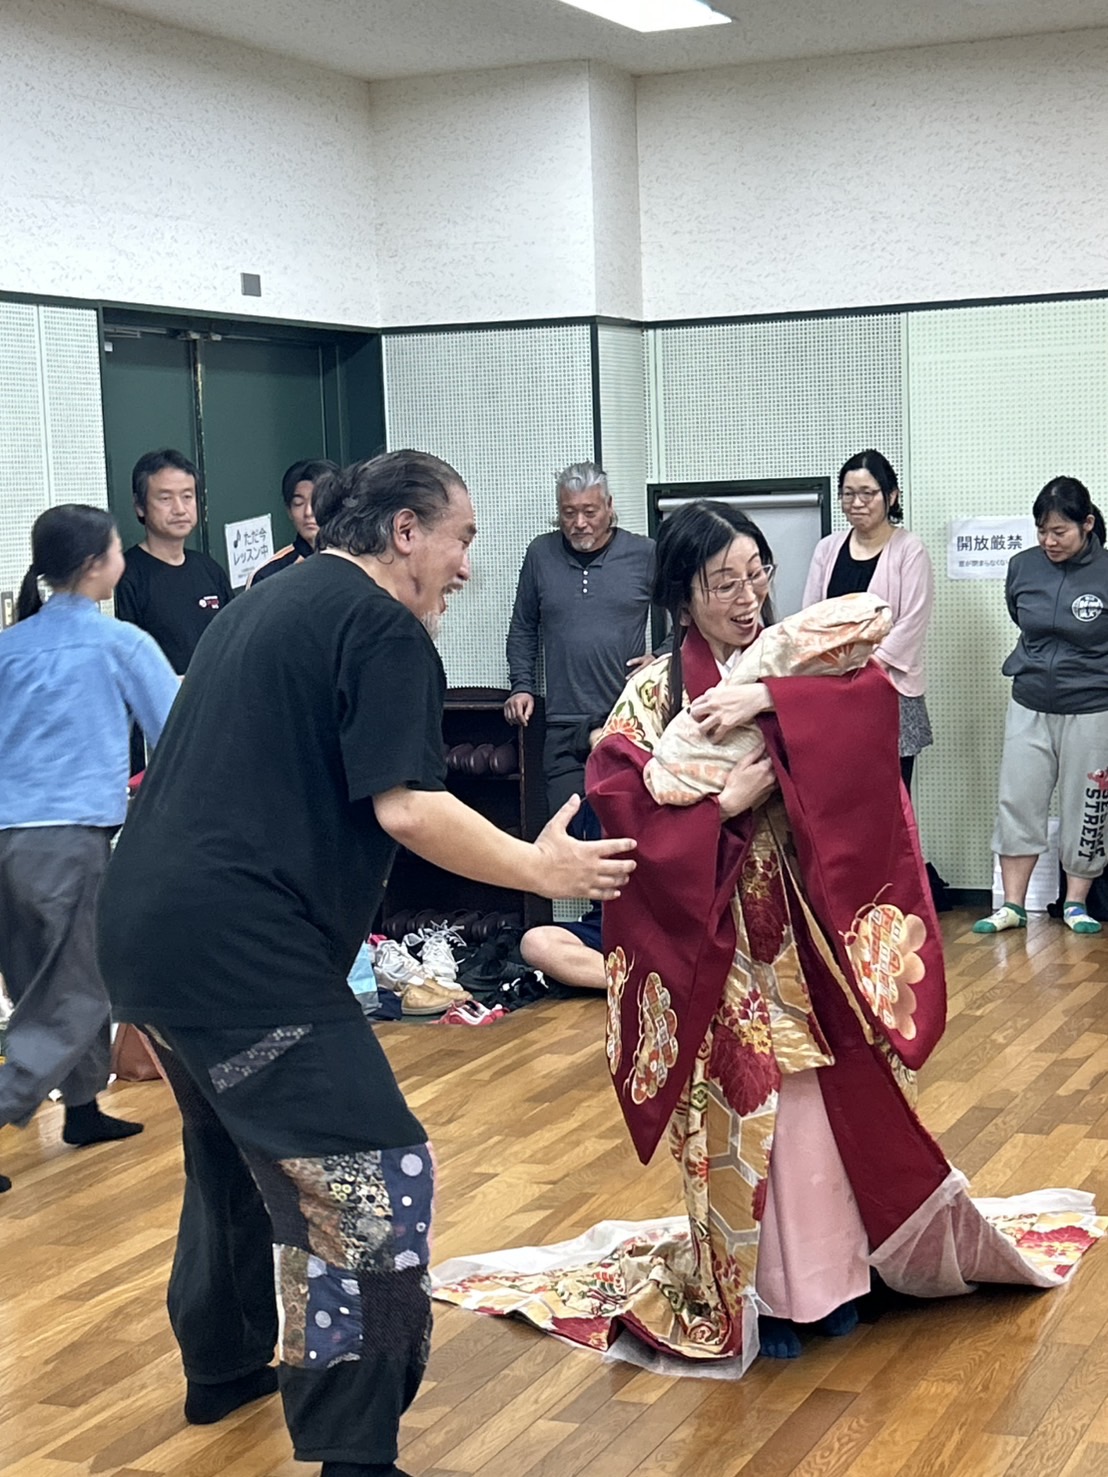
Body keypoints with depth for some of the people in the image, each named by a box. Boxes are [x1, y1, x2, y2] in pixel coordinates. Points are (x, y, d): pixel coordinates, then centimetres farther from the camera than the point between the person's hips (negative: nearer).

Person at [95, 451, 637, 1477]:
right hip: (242, 945, -10)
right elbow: (408, 809, -15)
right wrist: (542, 869, -5)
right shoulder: (383, 627, -7)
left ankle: (222, 1366, 44)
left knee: (237, 1148, 28)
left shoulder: (270, 602, 21)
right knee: (369, 1186, -8)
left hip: (148, 923, 10)